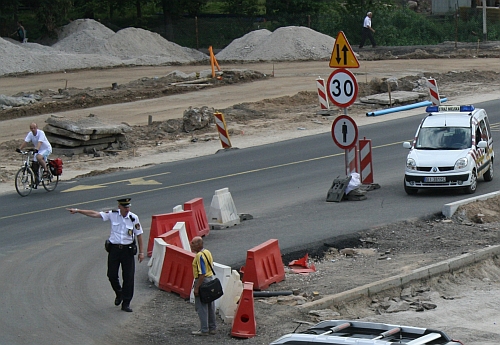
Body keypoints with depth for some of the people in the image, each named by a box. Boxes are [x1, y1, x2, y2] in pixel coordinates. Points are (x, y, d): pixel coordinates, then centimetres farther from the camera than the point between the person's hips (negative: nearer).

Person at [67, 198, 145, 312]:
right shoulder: (113, 215, -4)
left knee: (128, 277, -2)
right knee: (112, 275, 5)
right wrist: (78, 211, -8)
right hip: (114, 248, 1)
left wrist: (141, 252, 1)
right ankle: (119, 294, 35)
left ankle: (126, 303, 8)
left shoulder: (134, 218, -6)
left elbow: (139, 234, 1)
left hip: (128, 250, -1)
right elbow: (94, 214, -4)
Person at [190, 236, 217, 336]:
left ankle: (204, 330, -2)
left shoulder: (200, 255, -20)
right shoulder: (207, 252, 10)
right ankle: (212, 328, 20)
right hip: (210, 279, 10)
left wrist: (197, 288, -22)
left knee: (201, 306, -4)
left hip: (203, 281, -10)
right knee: (210, 306, 14)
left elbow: (202, 274, -24)